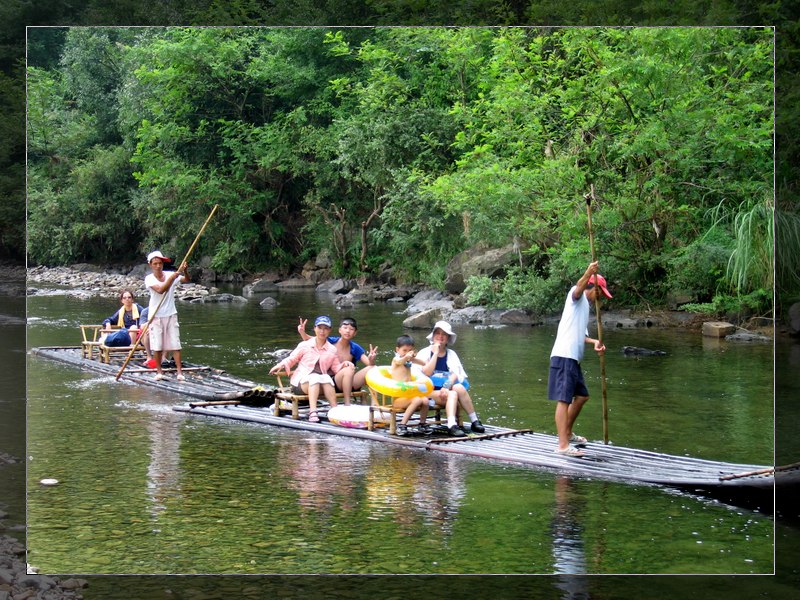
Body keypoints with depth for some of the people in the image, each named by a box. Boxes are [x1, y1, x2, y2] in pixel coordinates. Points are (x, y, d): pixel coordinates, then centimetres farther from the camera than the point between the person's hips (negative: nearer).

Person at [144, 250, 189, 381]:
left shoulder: (172, 275, 0)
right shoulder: (149, 279, -8)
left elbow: (187, 280, -12)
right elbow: (160, 290, -25)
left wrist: (185, 271, -33)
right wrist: (174, 275, -31)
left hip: (171, 315, 1)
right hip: (155, 316, -1)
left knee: (175, 344, -4)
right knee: (157, 345, 2)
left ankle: (179, 372, -5)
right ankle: (159, 371, 15)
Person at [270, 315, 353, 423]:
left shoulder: (332, 350, 15)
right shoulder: (304, 345, 10)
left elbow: (336, 368, 15)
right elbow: (291, 359, 13)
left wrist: (344, 364, -6)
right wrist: (281, 365, -6)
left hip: (320, 385, 2)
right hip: (301, 382, -2)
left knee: (326, 377, -34)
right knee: (315, 376, -37)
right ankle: (312, 412, -53)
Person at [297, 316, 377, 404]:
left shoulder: (355, 348, 2)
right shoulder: (330, 342, -2)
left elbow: (369, 363, -8)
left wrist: (371, 360, -32)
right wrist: (302, 332, -22)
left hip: (349, 385, 2)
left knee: (372, 368, -21)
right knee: (349, 368, -33)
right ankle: (347, 404, -31)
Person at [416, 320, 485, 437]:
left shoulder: (451, 354, 15)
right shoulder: (424, 353, 6)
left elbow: (455, 374, -1)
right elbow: (426, 373, -10)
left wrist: (446, 387, -21)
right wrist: (436, 353, -9)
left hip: (446, 391, 3)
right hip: (429, 392, -3)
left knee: (459, 388, -31)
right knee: (453, 394, -32)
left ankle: (475, 422, -30)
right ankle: (452, 425, -45)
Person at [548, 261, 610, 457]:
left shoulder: (585, 307, 27)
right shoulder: (577, 297, 0)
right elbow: (578, 288, -25)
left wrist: (594, 342, 5)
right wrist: (588, 273, -43)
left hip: (573, 358, 10)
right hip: (564, 356, -10)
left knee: (581, 395, 21)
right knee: (564, 399, -13)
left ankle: (567, 433, 36)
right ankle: (563, 445, -16)